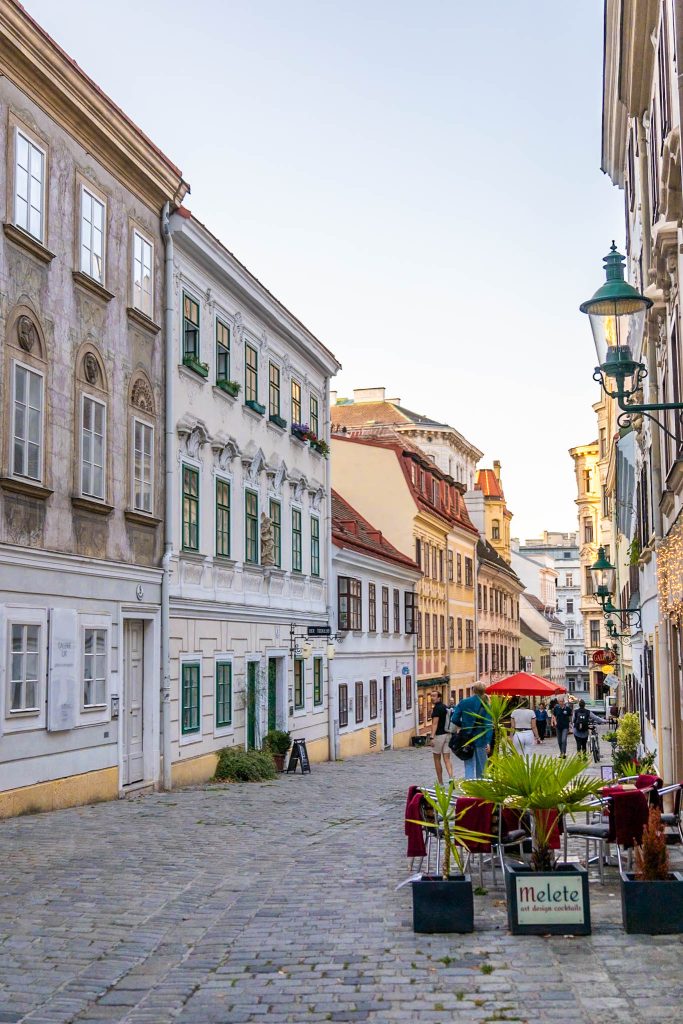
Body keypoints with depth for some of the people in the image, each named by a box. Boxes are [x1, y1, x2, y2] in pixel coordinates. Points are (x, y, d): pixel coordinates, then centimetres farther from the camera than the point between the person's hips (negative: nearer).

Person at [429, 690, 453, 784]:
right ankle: (451, 778, -17)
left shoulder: (437, 708, -13)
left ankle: (440, 782, 10)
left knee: (437, 759, 6)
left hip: (439, 735, -7)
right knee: (447, 759, 3)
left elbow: (435, 723, -19)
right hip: (447, 734, 7)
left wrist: (432, 737, -22)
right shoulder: (445, 707, 12)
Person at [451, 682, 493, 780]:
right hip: (480, 739, -1)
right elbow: (488, 725, -13)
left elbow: (454, 719, -3)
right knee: (480, 767, 13)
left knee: (469, 765, 4)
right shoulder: (486, 706, -7)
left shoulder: (463, 703, -3)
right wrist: (488, 742, -15)